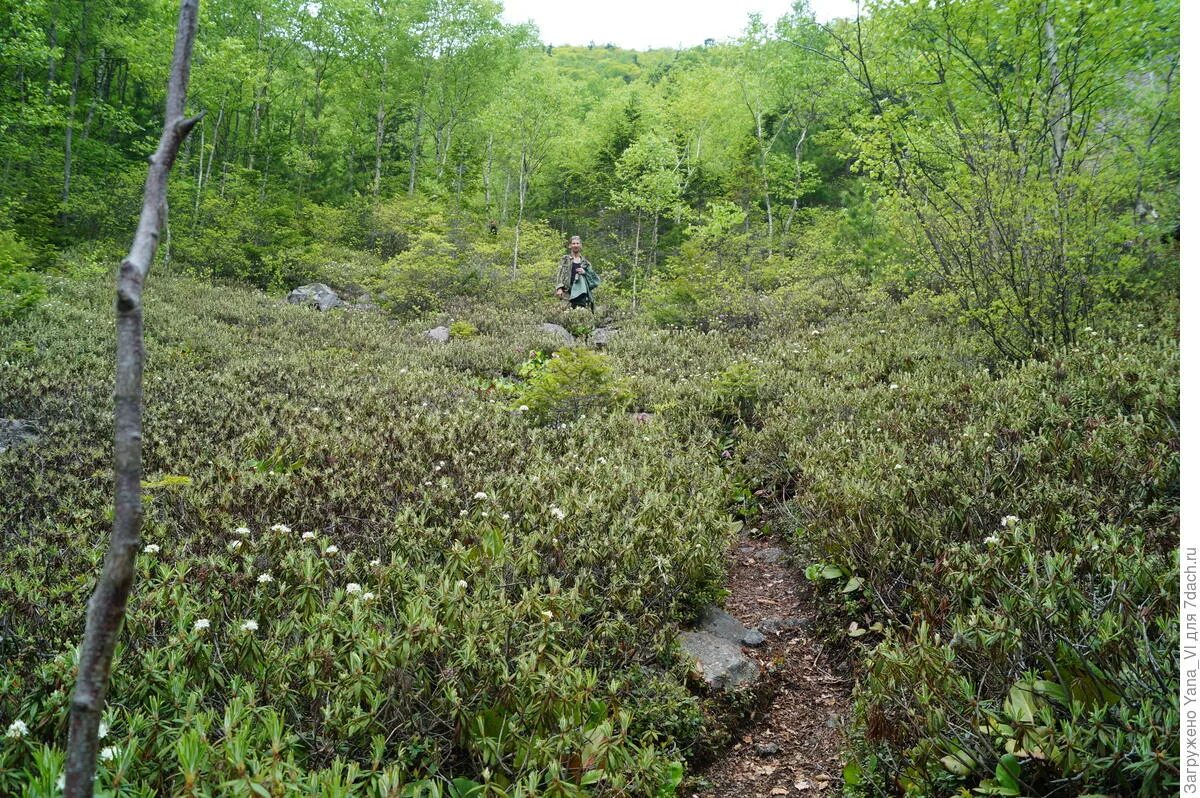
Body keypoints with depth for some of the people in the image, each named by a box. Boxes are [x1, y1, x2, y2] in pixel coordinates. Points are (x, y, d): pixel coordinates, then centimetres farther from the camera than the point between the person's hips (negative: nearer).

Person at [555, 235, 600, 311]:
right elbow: (560, 274, 3)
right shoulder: (565, 259, 12)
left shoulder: (585, 262, 18)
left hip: (581, 291, 2)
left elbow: (594, 277, 15)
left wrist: (585, 272, -5)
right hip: (569, 291, -1)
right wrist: (559, 288, -12)